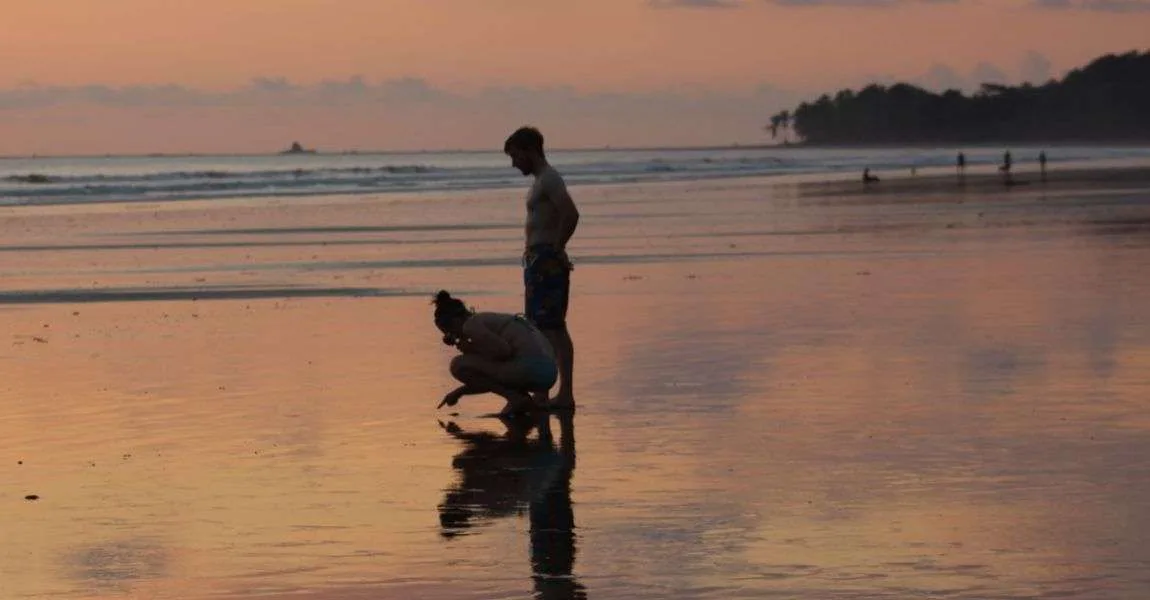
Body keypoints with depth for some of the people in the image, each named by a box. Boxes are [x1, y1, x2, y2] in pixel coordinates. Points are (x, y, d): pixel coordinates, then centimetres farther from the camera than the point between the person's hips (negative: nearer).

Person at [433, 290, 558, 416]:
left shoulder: (470, 325, -1)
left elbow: (505, 350, -14)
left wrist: (471, 349, 1)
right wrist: (459, 392, 37)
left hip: (529, 370, -9)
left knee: (459, 365, -1)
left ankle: (516, 398, -4)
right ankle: (538, 395, 13)